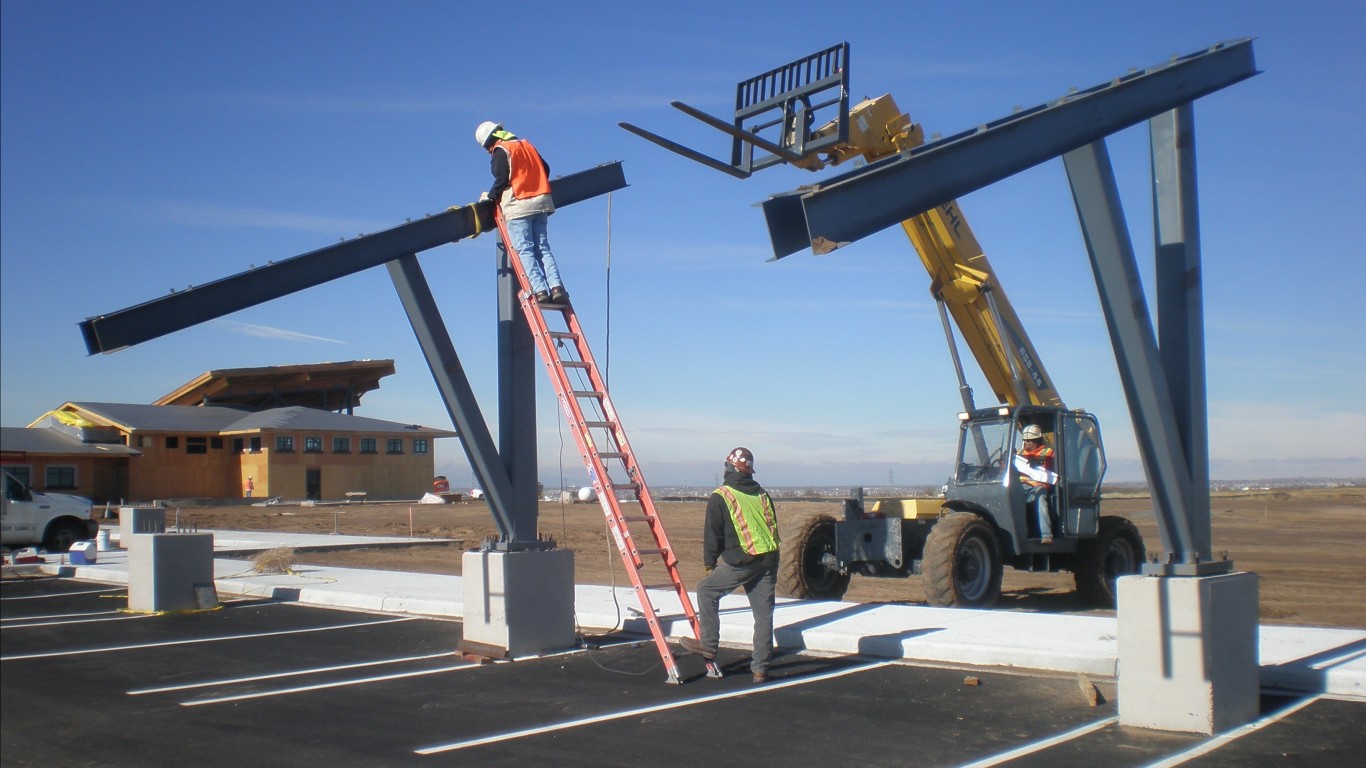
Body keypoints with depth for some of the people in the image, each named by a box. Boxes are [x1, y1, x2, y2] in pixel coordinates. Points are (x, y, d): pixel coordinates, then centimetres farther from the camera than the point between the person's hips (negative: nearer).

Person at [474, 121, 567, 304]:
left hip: (518, 206, -7)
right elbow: (545, 168, 22)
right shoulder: (526, 145, 20)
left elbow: (502, 179, -9)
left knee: (524, 250, -7)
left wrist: (490, 196, 7)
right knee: (543, 248, 4)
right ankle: (556, 287, -11)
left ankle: (539, 290, -19)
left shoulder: (500, 151, -2)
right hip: (541, 202, 7)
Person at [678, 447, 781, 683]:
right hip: (769, 560, 5)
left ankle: (708, 645, 17)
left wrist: (710, 564, 13)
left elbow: (712, 533, 0)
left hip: (740, 561, -5)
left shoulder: (720, 498, -2)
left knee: (707, 590, 15)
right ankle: (761, 668, 9)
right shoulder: (763, 494, 15)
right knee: (764, 614, 7)